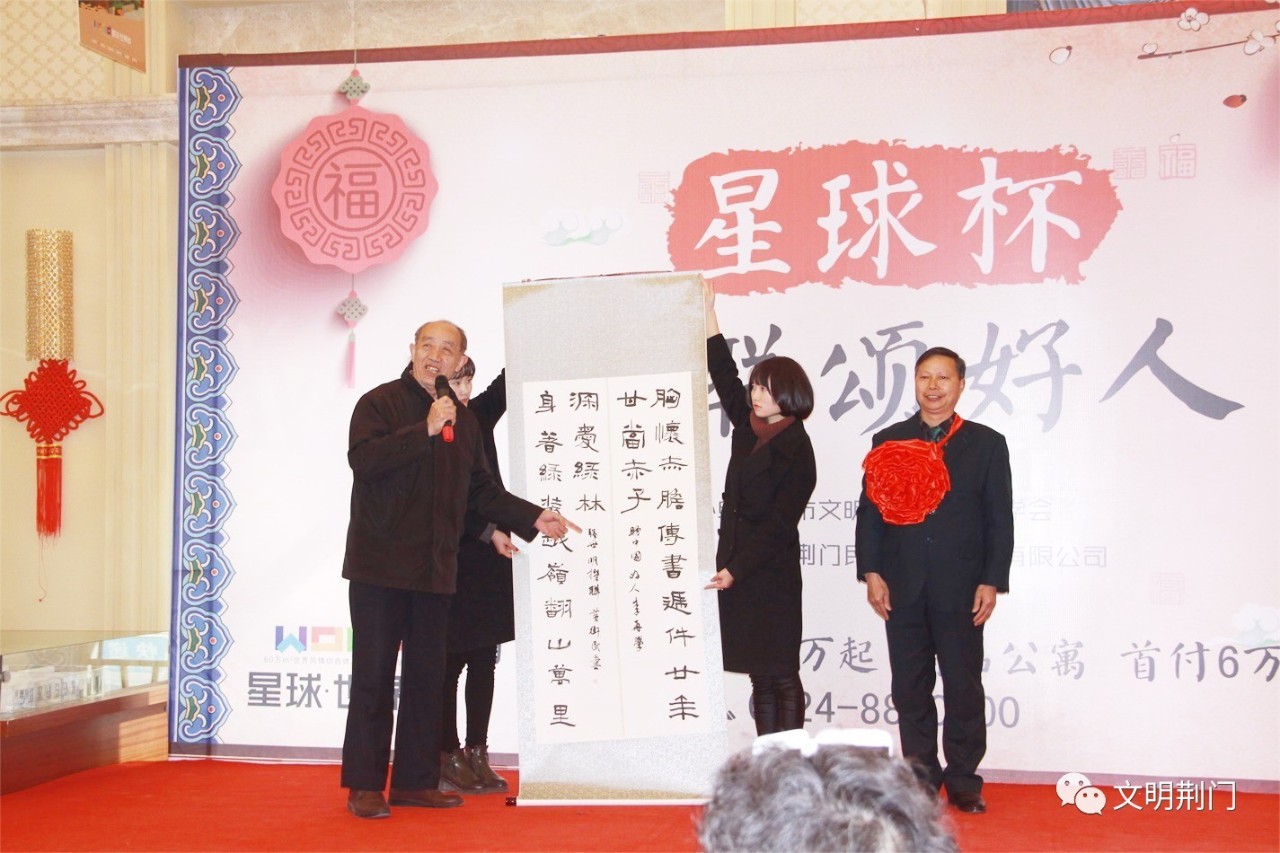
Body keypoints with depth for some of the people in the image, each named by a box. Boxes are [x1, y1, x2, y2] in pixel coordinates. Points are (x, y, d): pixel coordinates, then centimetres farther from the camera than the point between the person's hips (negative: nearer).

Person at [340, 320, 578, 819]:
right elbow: (363, 459, -20)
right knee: (374, 675, -3)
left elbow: (481, 490, 20)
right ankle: (364, 786, 3)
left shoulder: (463, 420, 15)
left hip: (434, 566, 6)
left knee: (427, 676, 8)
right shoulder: (380, 402, -3)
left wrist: (532, 518, 12)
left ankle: (415, 781, 16)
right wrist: (425, 431, -23)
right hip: (381, 562, -6)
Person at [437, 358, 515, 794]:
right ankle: (449, 756, 9)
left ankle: (477, 754, 14)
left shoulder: (478, 417, 11)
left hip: (490, 555, 7)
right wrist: (489, 532, -15)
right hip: (450, 559, -6)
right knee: (451, 660, 0)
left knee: (484, 659, 8)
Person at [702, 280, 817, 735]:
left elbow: (778, 525, -14)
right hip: (737, 569, 7)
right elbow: (725, 379, 19)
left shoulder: (795, 450, -10)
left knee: (781, 674, -3)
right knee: (759, 676, 9)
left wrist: (734, 571, -19)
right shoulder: (749, 430, 10)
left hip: (772, 575, -7)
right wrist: (709, 317, 17)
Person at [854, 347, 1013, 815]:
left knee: (963, 688, 4)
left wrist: (991, 582, -5)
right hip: (902, 589, 2)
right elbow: (870, 510, 6)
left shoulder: (986, 444, 4)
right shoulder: (888, 442, 8)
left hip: (961, 591, -1)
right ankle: (921, 778, 17)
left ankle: (963, 780, 16)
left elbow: (999, 520, 2)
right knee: (910, 689, 7)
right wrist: (871, 573, -3)